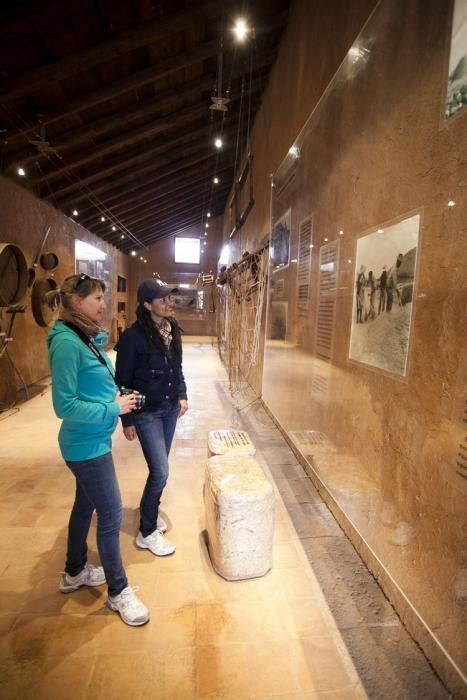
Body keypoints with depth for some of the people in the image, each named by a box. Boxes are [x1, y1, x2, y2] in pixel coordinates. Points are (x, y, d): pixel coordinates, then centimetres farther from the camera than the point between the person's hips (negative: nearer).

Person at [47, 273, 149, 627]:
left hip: (92, 441, 9)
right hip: (87, 444, -9)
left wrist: (118, 400, 1)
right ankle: (119, 591, 25)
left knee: (86, 505, 24)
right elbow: (65, 405, -24)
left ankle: (74, 572, 46)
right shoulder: (67, 343, -23)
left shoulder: (89, 338, 4)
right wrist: (113, 409, -19)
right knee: (111, 515, 4)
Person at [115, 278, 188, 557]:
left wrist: (182, 395, 4)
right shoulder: (133, 336, -19)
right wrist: (127, 420, -11)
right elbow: (123, 380, -14)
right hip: (146, 412, -6)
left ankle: (151, 512, 40)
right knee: (161, 471, -4)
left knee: (158, 467, 17)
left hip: (170, 408, 6)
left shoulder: (172, 330, 1)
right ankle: (147, 533, 15)